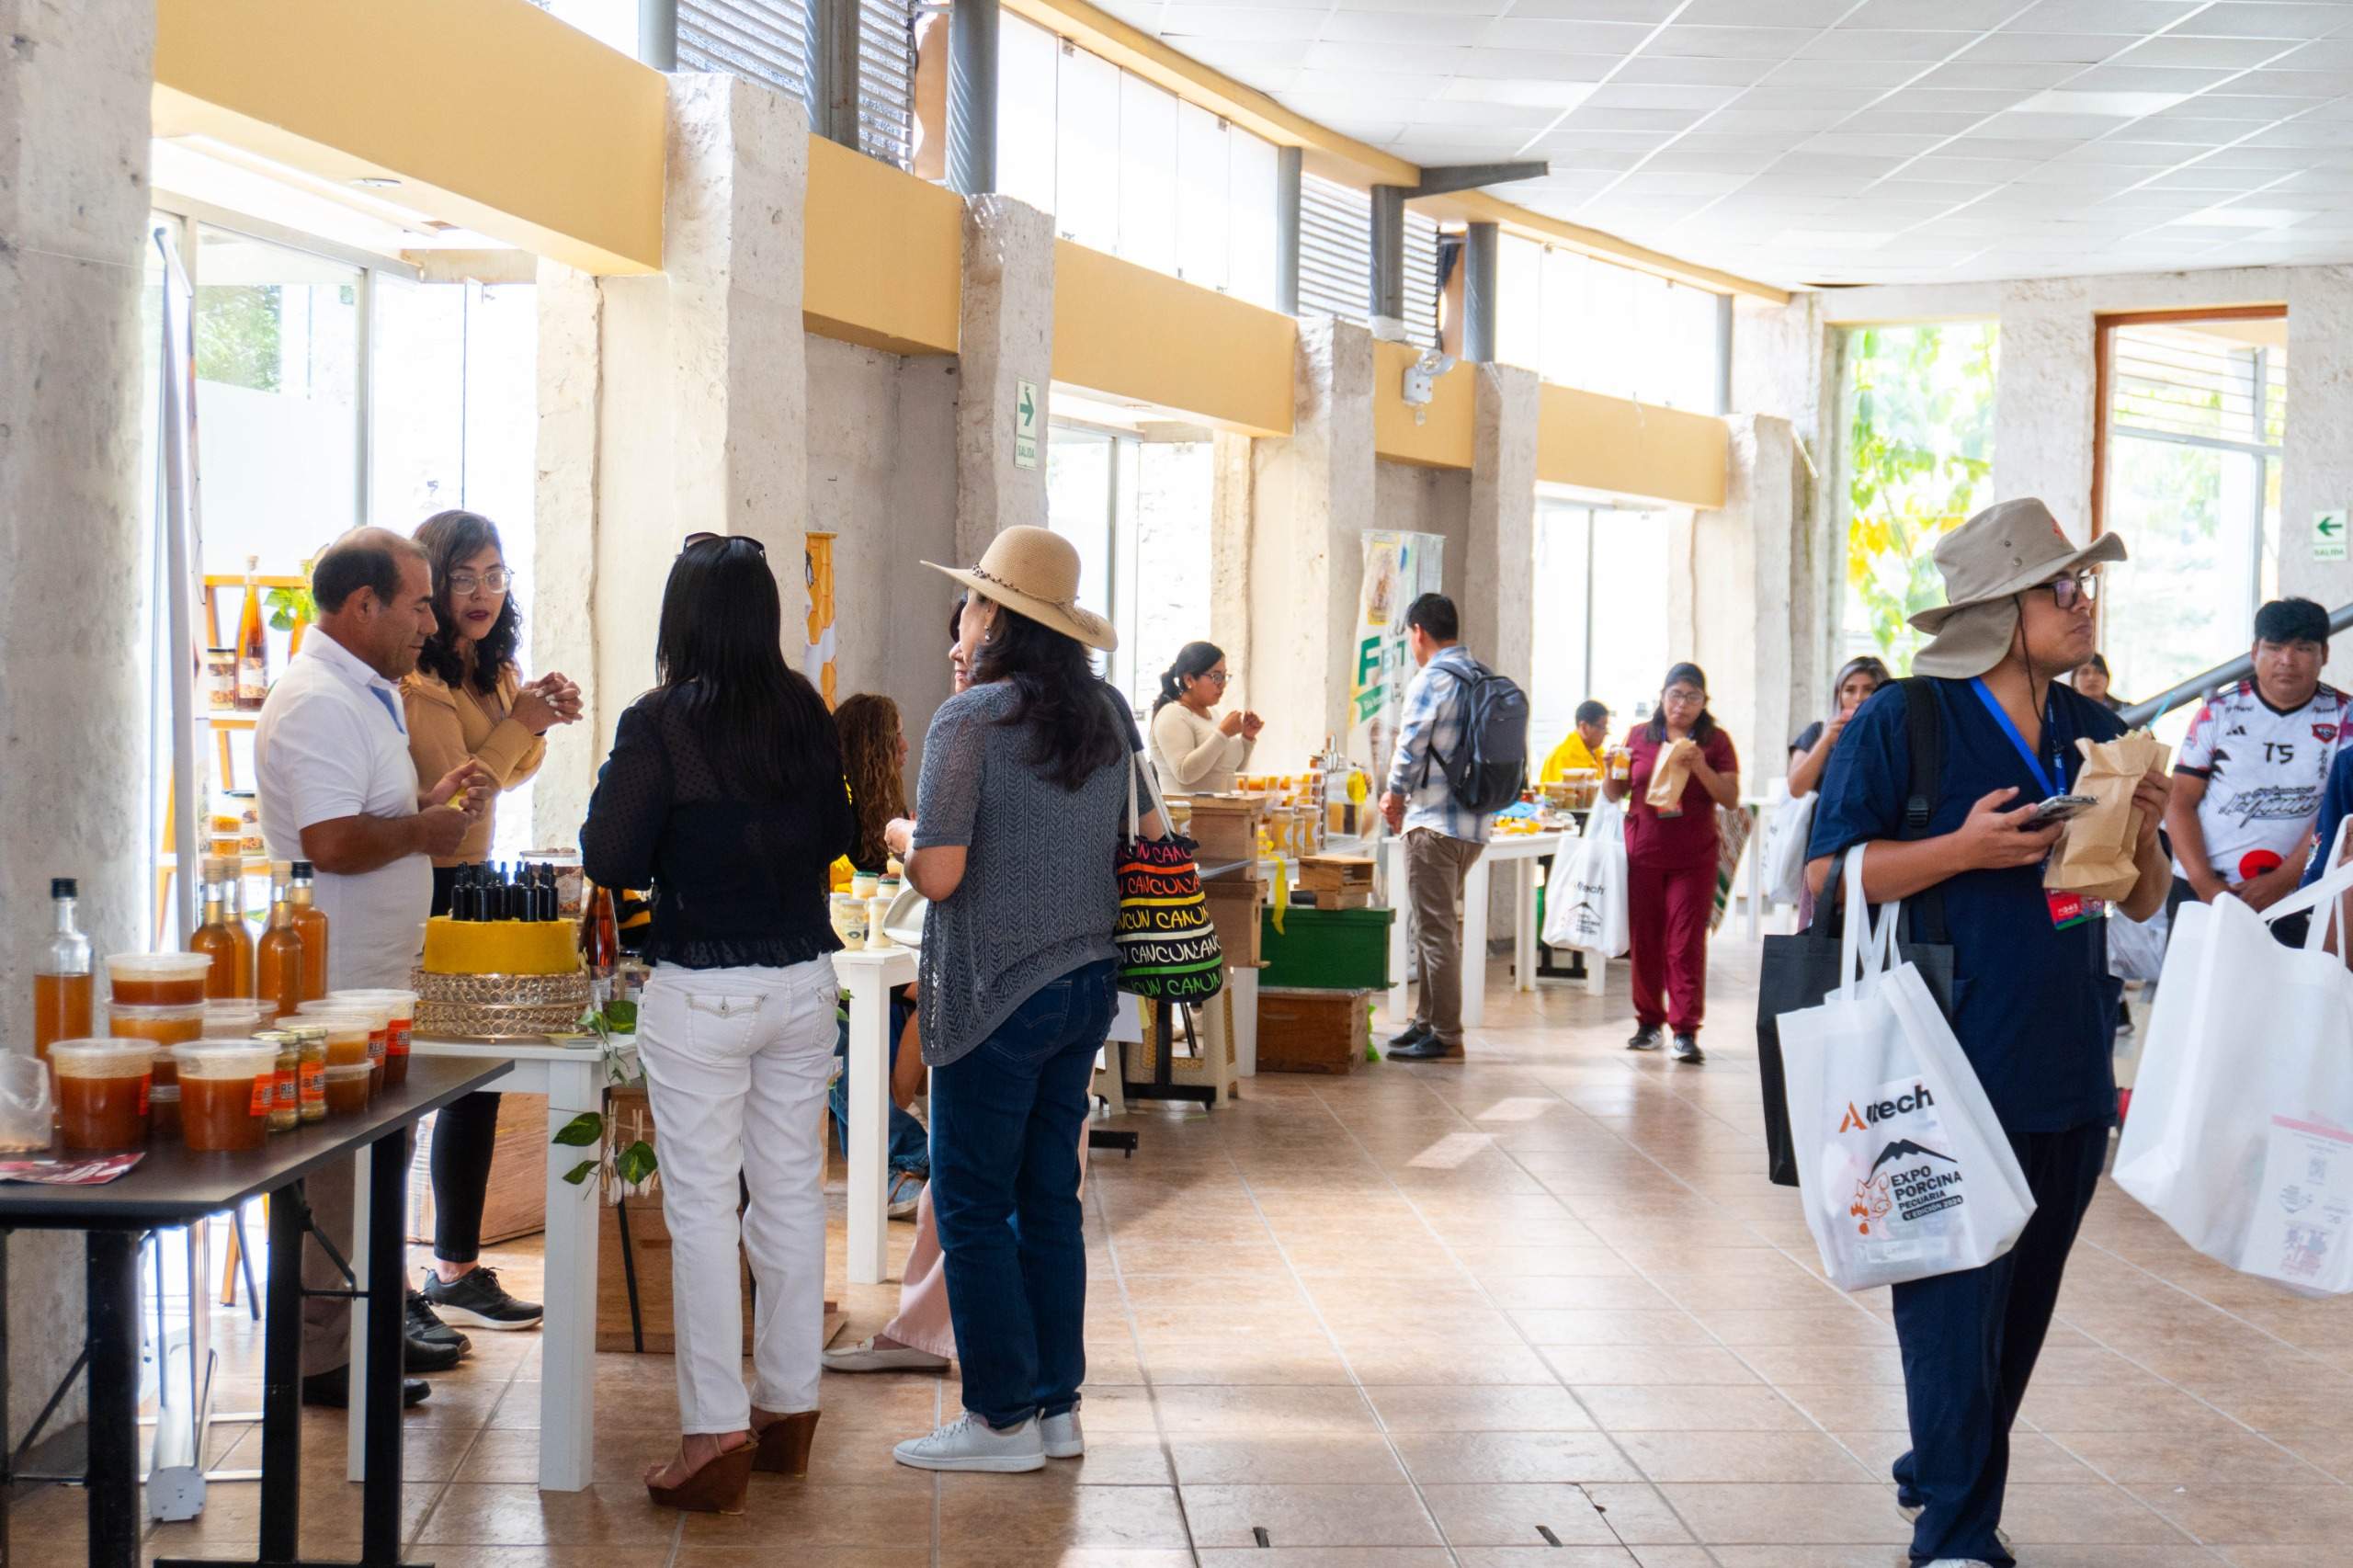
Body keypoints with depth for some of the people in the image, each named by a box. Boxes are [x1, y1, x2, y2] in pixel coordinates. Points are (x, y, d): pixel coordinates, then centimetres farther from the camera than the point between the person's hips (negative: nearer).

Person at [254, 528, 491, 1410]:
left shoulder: (365, 693, 16)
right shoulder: (317, 703, -19)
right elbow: (332, 842, -28)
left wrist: (433, 799, 11)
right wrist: (426, 829, -14)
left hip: (375, 978, 11)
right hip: (335, 988, -11)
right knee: (336, 1172, -4)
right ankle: (319, 1359, 4)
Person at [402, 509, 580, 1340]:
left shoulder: (491, 670, 11)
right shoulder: (409, 679, -17)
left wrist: (539, 723, 5)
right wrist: (518, 725, -22)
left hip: (471, 885, 9)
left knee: (477, 1079, 12)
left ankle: (457, 1269, 23)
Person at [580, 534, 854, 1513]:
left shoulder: (661, 722, -13)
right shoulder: (805, 712, 0)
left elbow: (607, 861, -10)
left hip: (700, 991, -5)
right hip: (803, 981, 5)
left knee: (702, 1204, 1)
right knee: (792, 1191, 13)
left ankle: (715, 1432, 2)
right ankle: (788, 1408, 23)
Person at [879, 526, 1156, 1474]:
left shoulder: (969, 721, -13)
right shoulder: (1109, 715, 6)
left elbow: (940, 874, -19)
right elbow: (1148, 841, 14)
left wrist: (902, 834, 1)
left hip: (996, 1000, -7)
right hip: (1086, 985, 7)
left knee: (972, 1204, 2)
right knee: (1050, 1198, 13)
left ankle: (1003, 1419, 5)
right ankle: (1058, 1406, 18)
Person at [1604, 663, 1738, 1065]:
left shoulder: (1715, 740, 3)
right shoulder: (1639, 736, 9)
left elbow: (1731, 799, -3)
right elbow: (1615, 793, 15)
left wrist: (1700, 767, -16)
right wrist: (1612, 770, -6)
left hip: (1693, 858, -2)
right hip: (1643, 854, 2)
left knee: (1686, 943, -7)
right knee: (1644, 941, 5)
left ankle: (1686, 1031, -7)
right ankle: (1649, 1022, 18)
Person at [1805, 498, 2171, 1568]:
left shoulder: (2094, 732, 10)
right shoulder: (1903, 721, -8)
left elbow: (2143, 901, 15)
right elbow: (1826, 875, -10)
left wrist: (2144, 832, -6)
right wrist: (1967, 847, -19)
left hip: (2070, 1071, 6)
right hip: (1952, 1069, -6)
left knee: (2022, 1305, 15)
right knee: (1956, 1302, -2)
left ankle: (1935, 1476, 33)